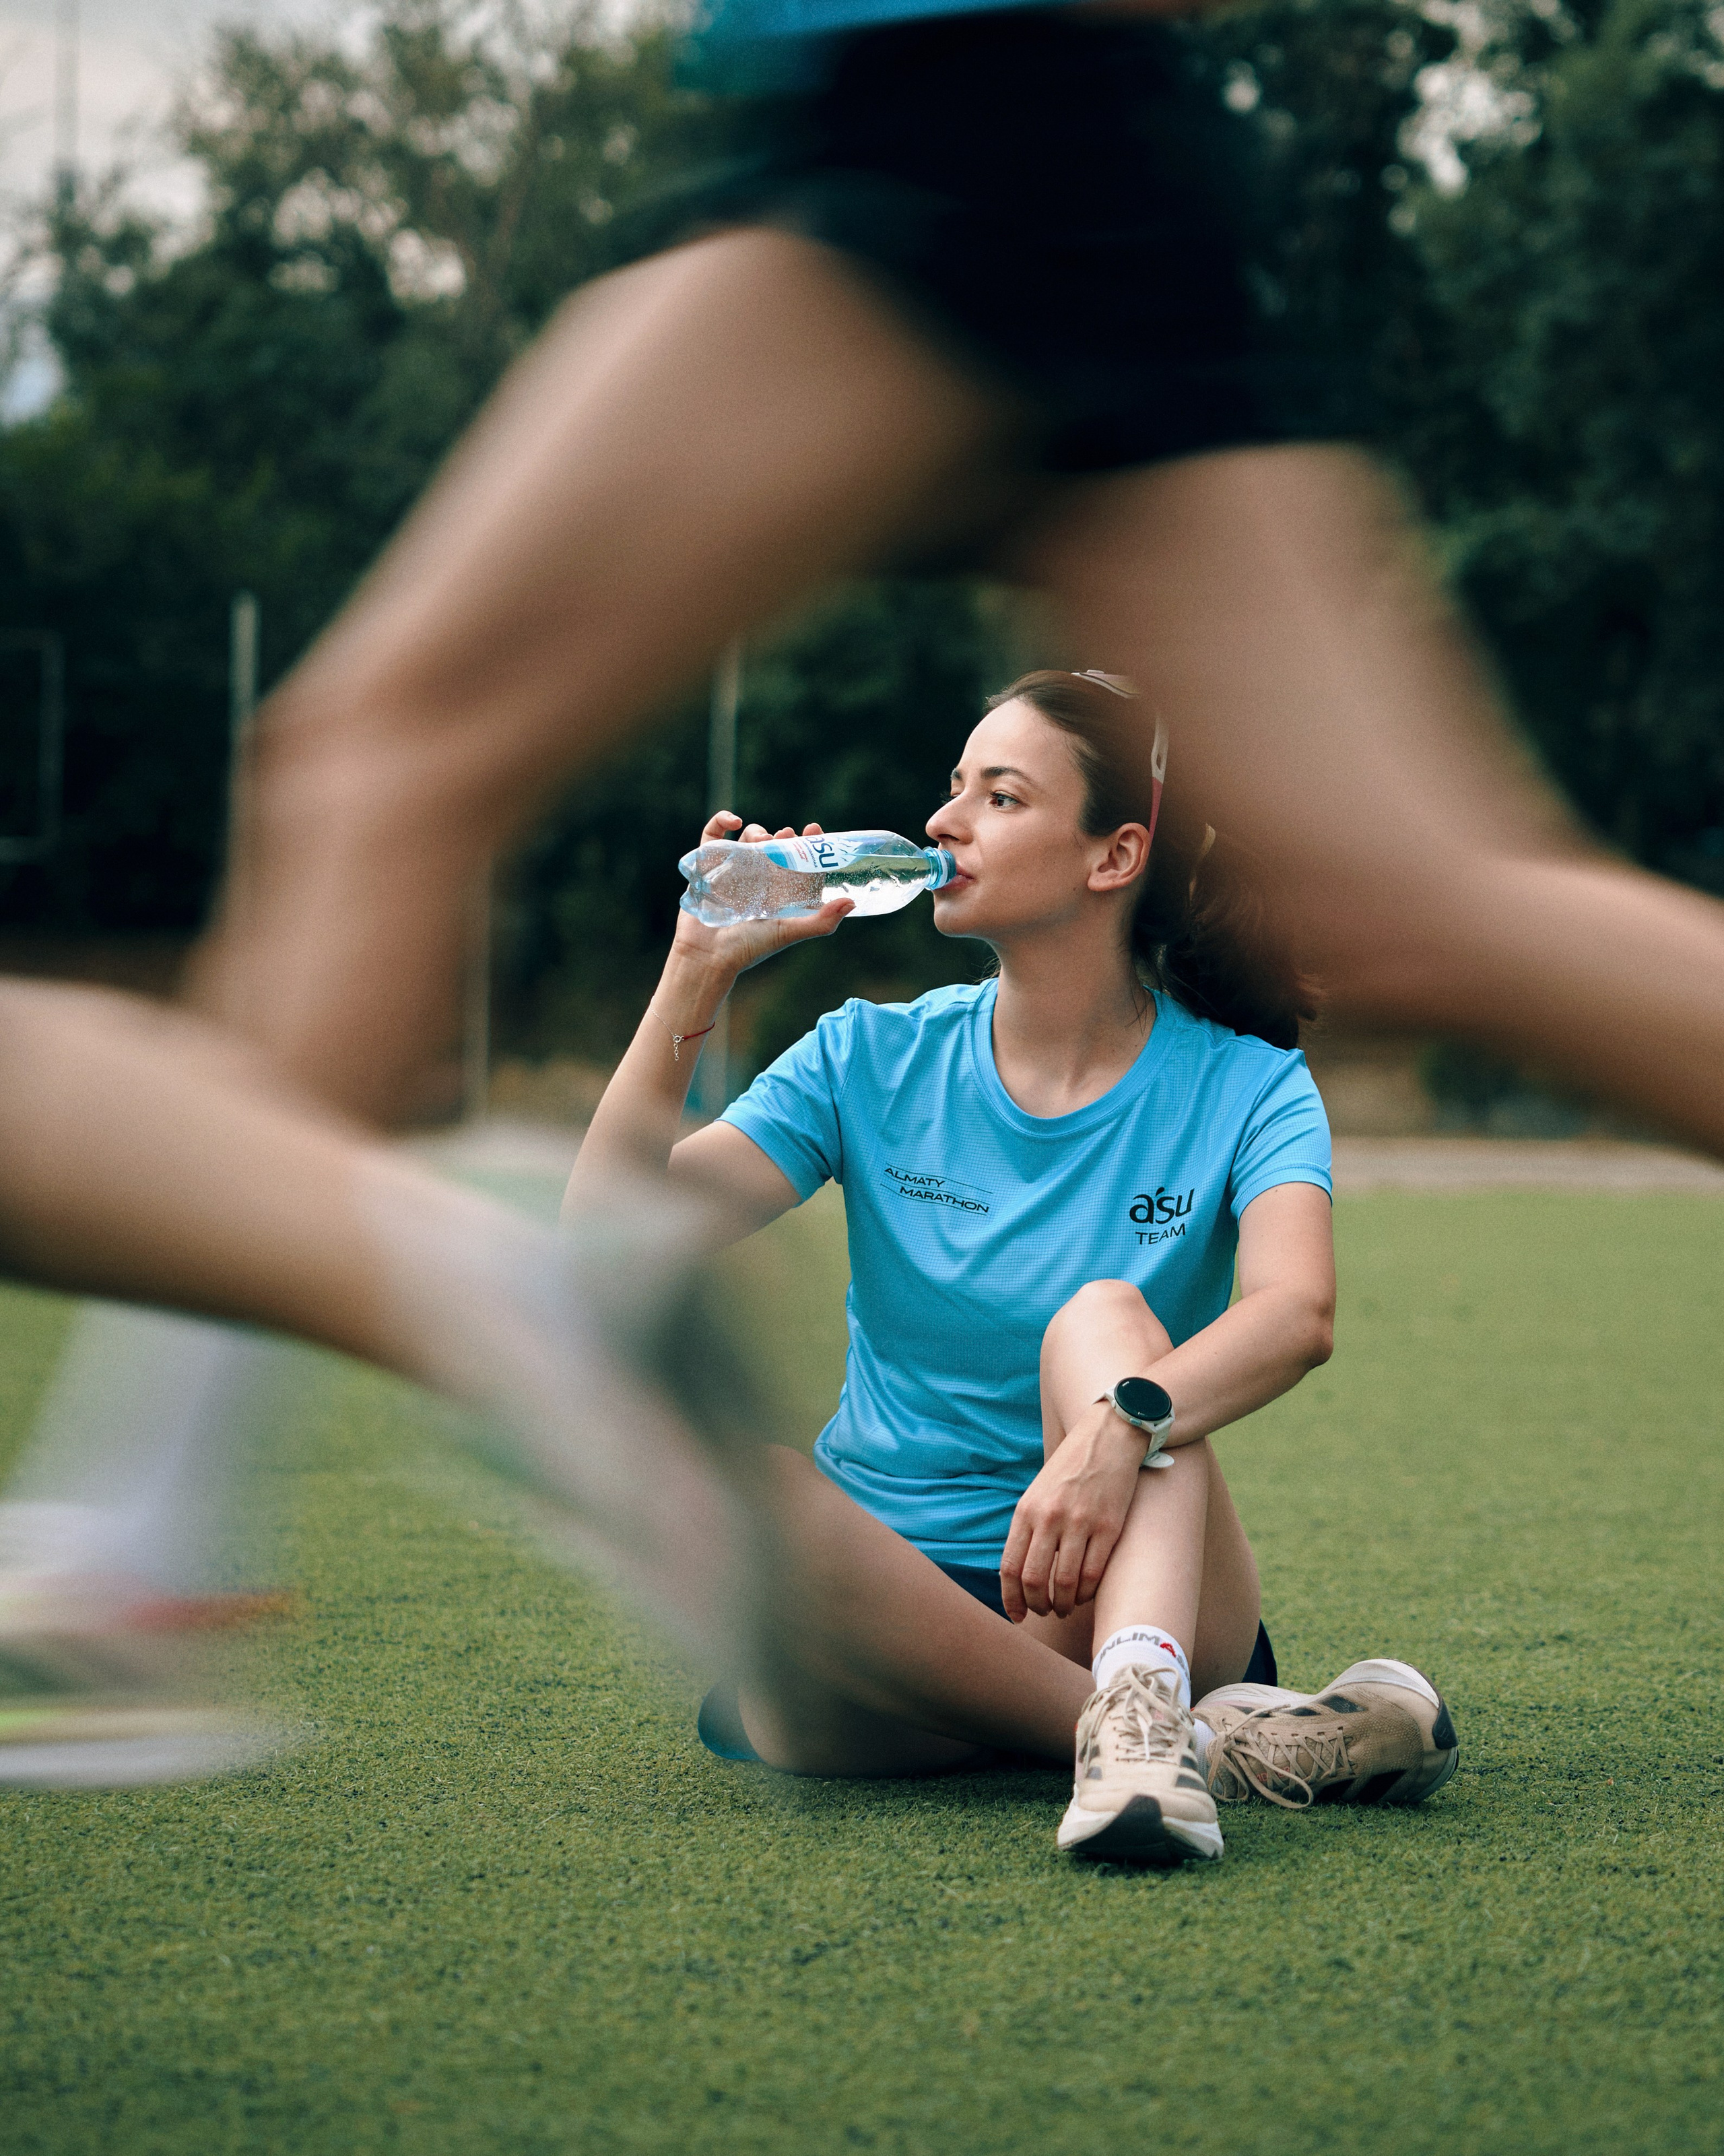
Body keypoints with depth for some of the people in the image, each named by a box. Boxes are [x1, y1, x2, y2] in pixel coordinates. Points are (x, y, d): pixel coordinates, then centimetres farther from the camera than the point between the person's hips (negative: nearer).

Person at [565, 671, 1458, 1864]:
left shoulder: (1243, 1089, 1)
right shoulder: (873, 1061, 8)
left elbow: (1298, 1312, -22)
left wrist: (1121, 1425, -41)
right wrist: (698, 974, -7)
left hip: (1103, 1603, -2)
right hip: (876, 1616, 2)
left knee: (1104, 1314, -26)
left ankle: (1141, 1705, -51)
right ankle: (1209, 1740, -34)